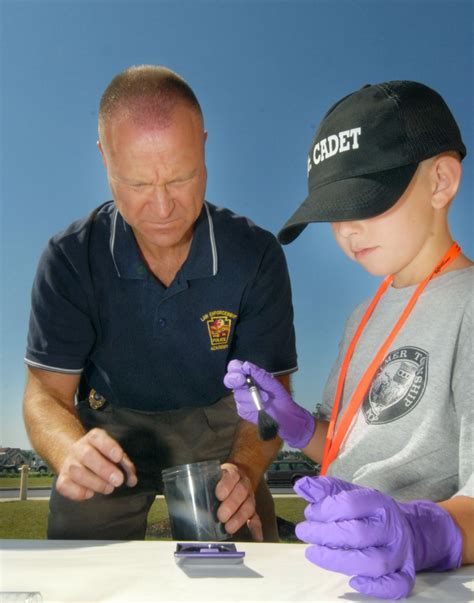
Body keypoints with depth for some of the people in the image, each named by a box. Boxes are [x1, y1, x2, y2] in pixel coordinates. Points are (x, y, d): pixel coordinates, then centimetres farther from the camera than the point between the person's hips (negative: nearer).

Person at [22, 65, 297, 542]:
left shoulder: (256, 256, -19)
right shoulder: (70, 259, -17)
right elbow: (46, 394, -15)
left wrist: (245, 468, -39)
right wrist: (70, 452, -39)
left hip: (216, 425, 0)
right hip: (109, 429, 1)